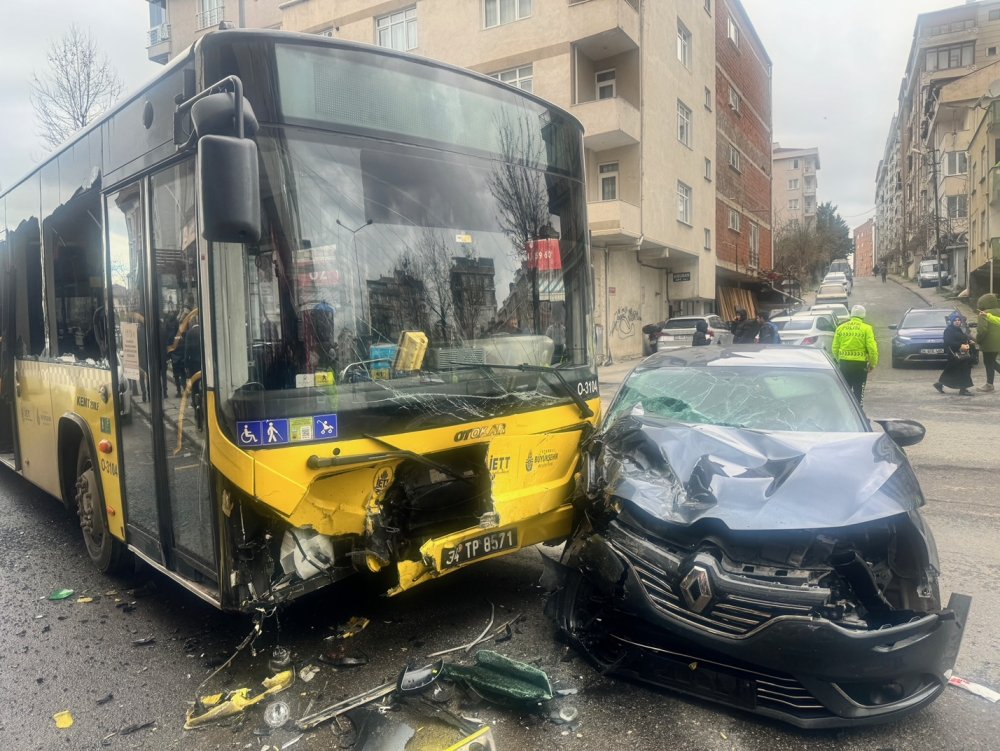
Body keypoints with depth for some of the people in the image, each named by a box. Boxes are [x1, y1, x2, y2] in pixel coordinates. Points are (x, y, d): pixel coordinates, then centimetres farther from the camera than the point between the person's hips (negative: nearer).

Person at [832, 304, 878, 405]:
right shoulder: (866, 329, -5)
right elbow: (872, 348, -10)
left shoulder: (841, 327, 4)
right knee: (859, 392, 7)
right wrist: (873, 363, 3)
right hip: (860, 364, -3)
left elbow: (835, 348, 5)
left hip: (844, 363, 3)